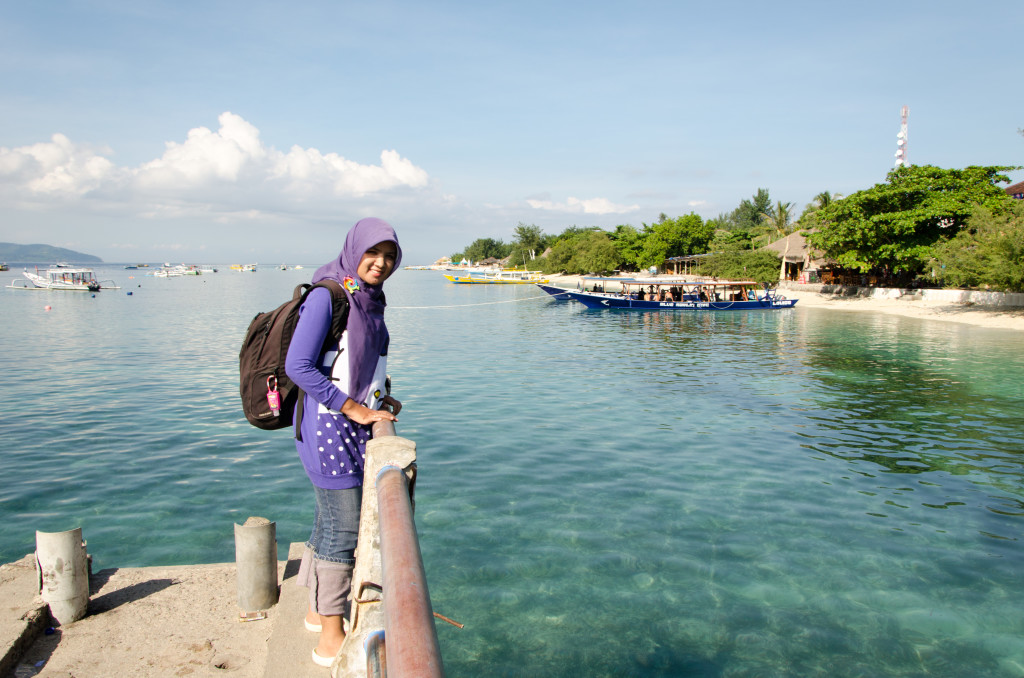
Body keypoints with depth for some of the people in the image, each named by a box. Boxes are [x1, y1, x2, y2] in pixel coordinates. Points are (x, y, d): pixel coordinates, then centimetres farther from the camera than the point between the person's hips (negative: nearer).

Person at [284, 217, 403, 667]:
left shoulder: (370, 300, 10)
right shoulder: (327, 296, -15)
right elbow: (298, 366, -20)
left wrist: (380, 400, 6)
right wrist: (354, 408, -19)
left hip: (354, 424, 8)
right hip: (328, 426, -8)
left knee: (331, 519, 17)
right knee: (345, 525, -3)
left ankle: (317, 611, 33)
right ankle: (331, 639, 9)